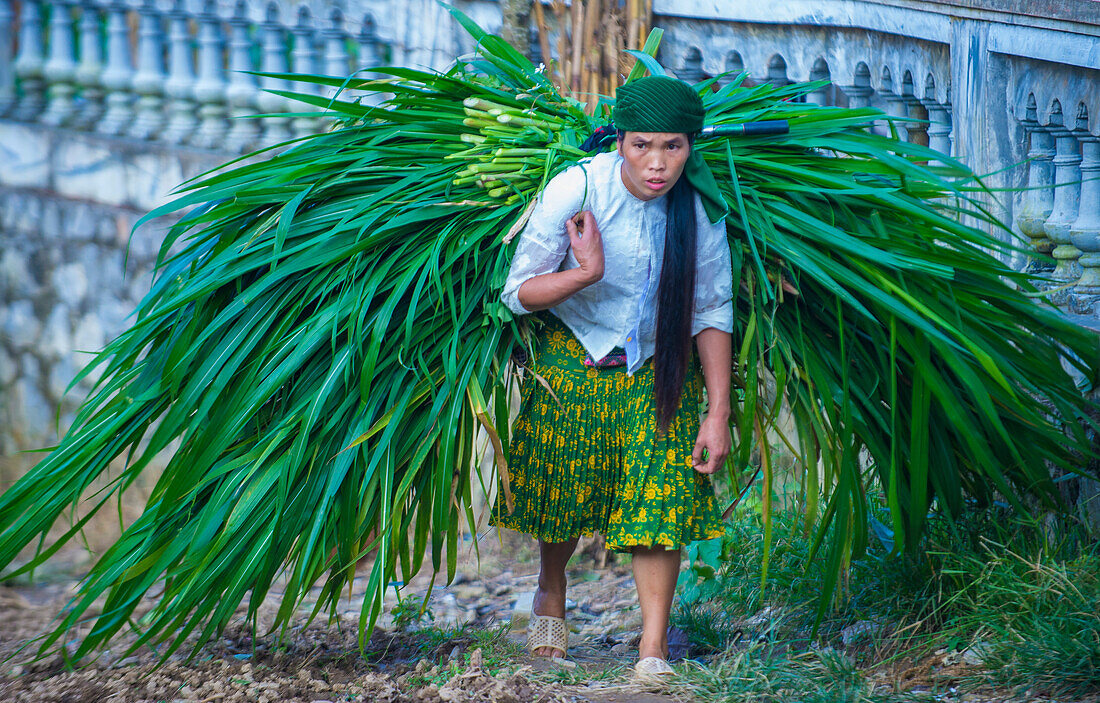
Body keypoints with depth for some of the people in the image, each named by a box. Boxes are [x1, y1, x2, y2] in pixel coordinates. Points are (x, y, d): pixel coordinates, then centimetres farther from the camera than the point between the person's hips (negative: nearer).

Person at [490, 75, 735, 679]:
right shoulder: (575, 190, -23)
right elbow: (518, 292, -16)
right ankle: (551, 590, 43)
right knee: (564, 486, 13)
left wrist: (718, 413, -9)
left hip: (661, 369, 1)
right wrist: (588, 273, -34)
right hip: (574, 359, 0)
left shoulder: (700, 208, -16)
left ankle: (654, 650, -7)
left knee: (661, 495, -11)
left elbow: (712, 313, -6)